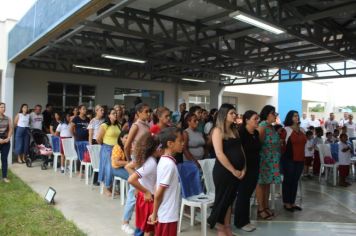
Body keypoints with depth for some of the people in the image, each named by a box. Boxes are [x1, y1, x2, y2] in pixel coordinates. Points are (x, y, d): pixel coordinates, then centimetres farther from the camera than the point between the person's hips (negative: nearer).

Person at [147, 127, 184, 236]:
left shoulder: (164, 160, 5)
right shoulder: (169, 164, -23)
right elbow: (159, 193, -21)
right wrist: (154, 214, -10)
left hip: (164, 213, 9)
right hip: (167, 215, -9)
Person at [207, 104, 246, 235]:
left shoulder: (235, 130, 12)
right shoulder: (218, 131, -10)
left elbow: (240, 150, 13)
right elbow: (219, 154, -17)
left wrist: (244, 168, 1)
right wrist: (233, 170, -15)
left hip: (237, 172, 7)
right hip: (223, 172, -7)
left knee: (230, 200, 16)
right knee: (222, 200, 6)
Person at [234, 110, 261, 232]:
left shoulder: (256, 133, 10)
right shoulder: (240, 133, -14)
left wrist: (257, 166, 15)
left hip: (254, 168, 7)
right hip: (244, 168, -7)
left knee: (248, 194, 13)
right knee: (243, 195, 2)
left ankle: (245, 220, 24)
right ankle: (240, 222, 15)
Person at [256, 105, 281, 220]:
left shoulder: (271, 127, 15)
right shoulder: (263, 125, -11)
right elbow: (258, 140, -18)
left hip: (272, 159, 9)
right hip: (264, 158, -9)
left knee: (267, 182, 13)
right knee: (261, 182, -2)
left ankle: (266, 207, 22)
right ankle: (260, 209, 4)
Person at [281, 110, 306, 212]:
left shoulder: (302, 130, 14)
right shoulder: (286, 129, -8)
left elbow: (303, 143, 21)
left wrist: (303, 157, 18)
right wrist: (284, 155, -11)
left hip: (300, 159, 7)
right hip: (289, 159, -7)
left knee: (295, 181, 12)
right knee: (287, 180, 2)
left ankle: (292, 202, 22)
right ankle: (286, 203, 12)